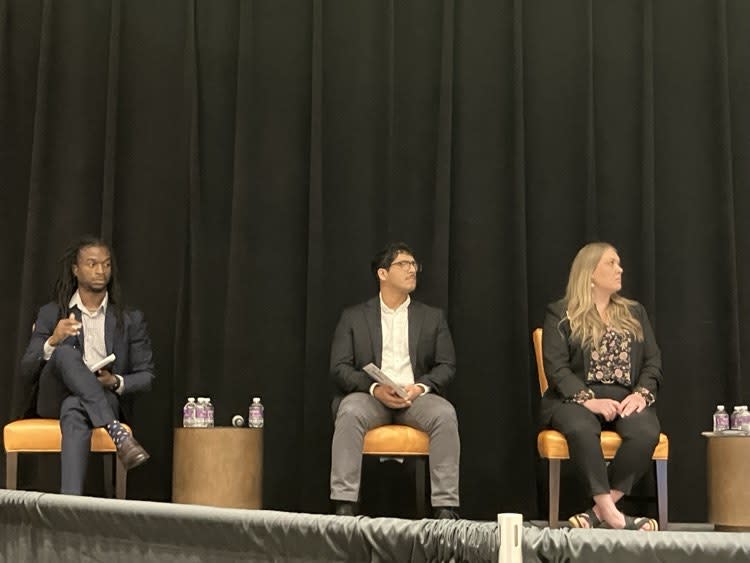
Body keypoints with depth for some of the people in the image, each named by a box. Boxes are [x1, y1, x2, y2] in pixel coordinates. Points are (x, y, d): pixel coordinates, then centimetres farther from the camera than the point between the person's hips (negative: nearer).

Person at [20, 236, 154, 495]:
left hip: (107, 401, -1)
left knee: (74, 410, -39)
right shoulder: (50, 314, 10)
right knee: (66, 353, -34)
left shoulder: (130, 319, 10)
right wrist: (52, 342, -17)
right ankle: (117, 434, -46)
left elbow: (146, 376, 10)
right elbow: (26, 374, 4)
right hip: (54, 399, 1)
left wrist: (116, 382, -13)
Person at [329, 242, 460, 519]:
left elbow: (446, 366, 10)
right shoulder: (353, 317, 12)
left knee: (445, 414, -31)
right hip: (369, 395, -1)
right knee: (350, 412, -35)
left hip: (417, 397, 1)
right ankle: (344, 504, -36)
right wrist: (374, 388, -15)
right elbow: (339, 368, 3)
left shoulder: (433, 317, 17)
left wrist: (420, 387, -12)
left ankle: (445, 507, -30)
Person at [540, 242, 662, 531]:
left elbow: (653, 361, 13)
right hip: (576, 398, -3)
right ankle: (612, 513, -35)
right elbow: (556, 367, -3)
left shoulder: (635, 313, 22)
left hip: (626, 399, 3)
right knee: (581, 429, -39)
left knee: (646, 432, -32)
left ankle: (600, 512, -27)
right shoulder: (560, 315, 9)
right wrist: (588, 399, -19)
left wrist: (642, 394, -8)